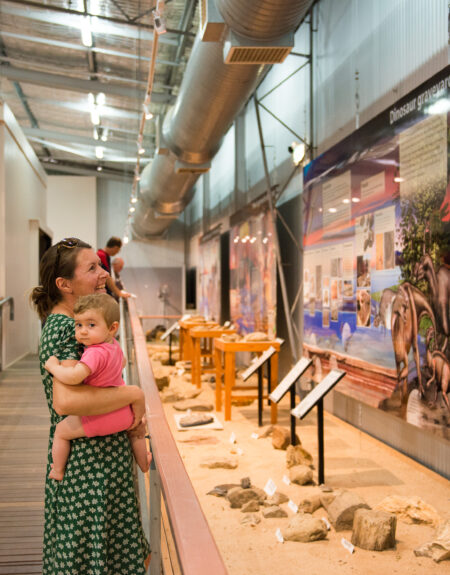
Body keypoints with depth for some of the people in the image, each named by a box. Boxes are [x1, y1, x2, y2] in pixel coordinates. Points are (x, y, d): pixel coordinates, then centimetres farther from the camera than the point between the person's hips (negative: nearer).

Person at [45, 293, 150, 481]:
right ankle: (143, 463, 56)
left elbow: (73, 377, -39)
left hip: (98, 419, -8)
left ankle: (57, 471, 24)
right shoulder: (115, 346, 0)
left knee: (61, 431, 12)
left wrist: (53, 366, -22)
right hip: (123, 413, 8)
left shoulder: (95, 353, -28)